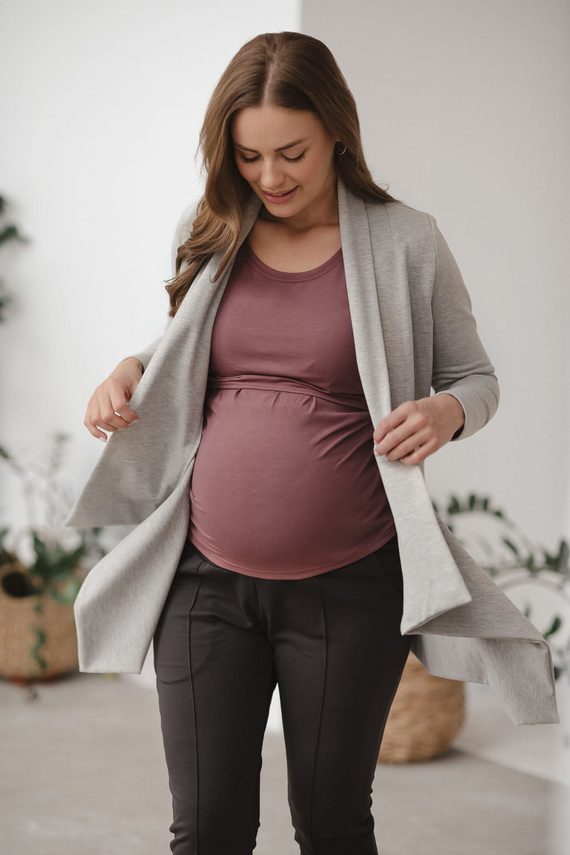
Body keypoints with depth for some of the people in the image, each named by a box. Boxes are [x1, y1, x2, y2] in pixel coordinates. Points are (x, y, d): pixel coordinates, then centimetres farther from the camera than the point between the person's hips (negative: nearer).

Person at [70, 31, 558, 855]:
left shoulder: (405, 243, -4)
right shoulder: (210, 236, 5)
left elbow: (476, 378, 4)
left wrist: (443, 411, -19)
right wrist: (129, 372, 0)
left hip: (349, 591, -2)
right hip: (206, 580, 2)